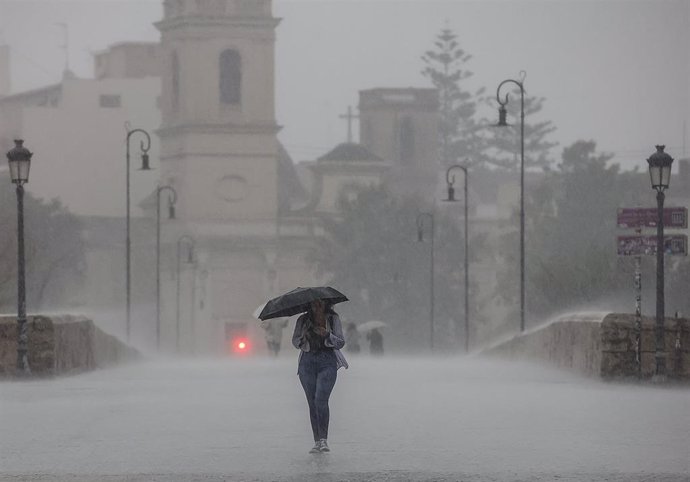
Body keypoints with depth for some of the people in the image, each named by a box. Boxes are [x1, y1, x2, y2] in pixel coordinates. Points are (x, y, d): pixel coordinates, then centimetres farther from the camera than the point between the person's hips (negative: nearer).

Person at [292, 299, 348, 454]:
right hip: (308, 361, 2)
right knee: (312, 402, 0)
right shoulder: (303, 320, 9)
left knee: (321, 399, -18)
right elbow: (295, 342, 9)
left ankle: (324, 440, -17)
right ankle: (317, 441, 4)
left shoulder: (333, 319, 5)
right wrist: (303, 337, -14)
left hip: (327, 361, -2)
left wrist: (327, 335, -17)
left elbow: (341, 343, 2)